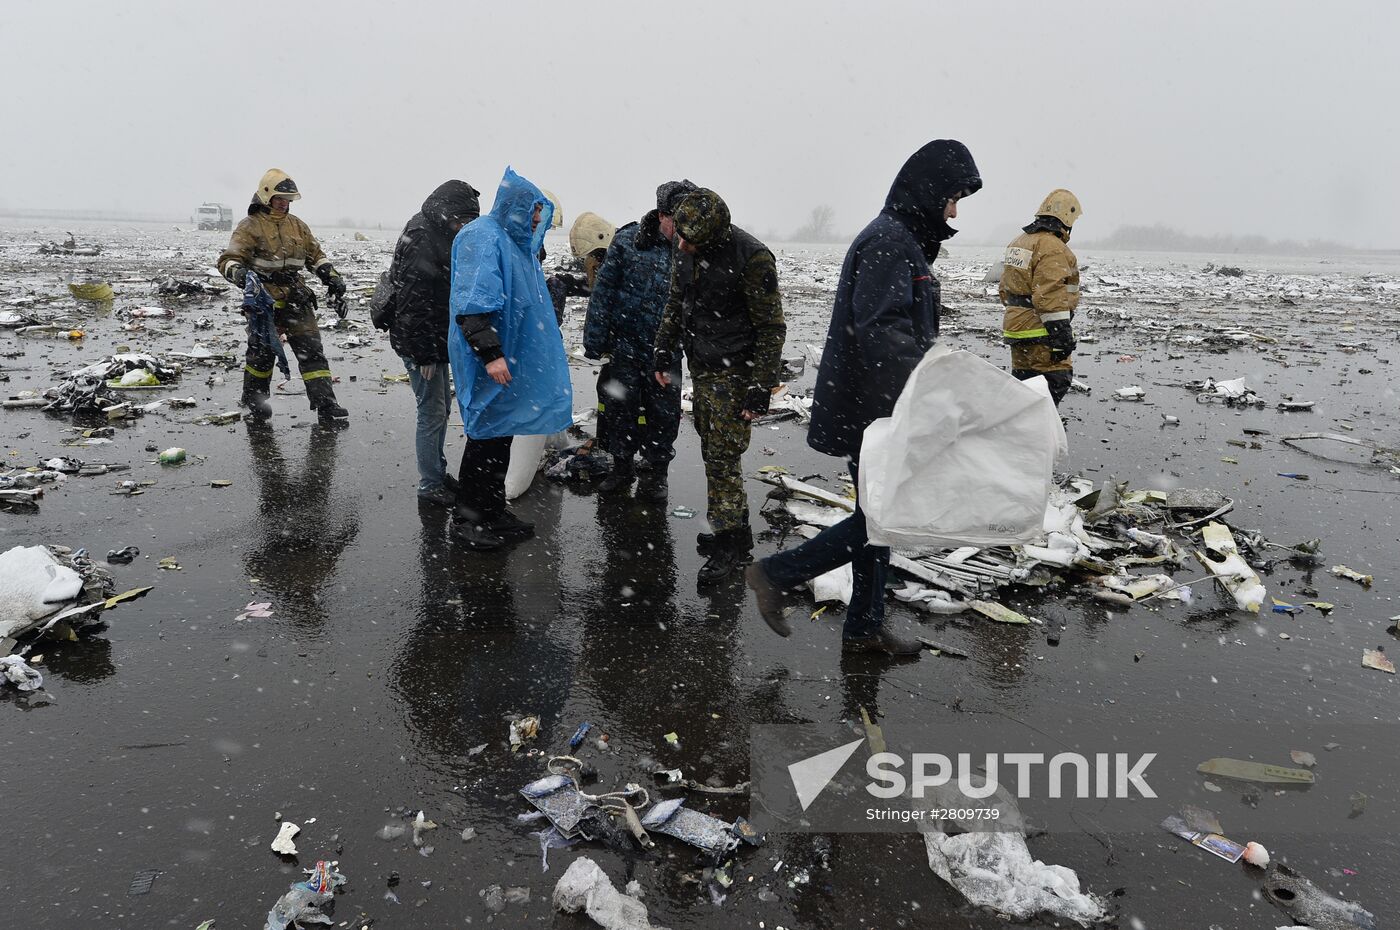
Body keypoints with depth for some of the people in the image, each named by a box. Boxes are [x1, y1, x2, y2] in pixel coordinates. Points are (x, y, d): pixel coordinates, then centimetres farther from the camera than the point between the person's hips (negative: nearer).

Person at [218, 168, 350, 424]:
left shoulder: (297, 225, 14)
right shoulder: (250, 226, -4)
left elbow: (316, 256, 22)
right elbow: (228, 260, -12)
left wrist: (333, 279, 9)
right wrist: (239, 273, -33)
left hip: (296, 299, 5)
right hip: (264, 302, -4)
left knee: (311, 350, -3)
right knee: (262, 351, 4)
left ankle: (326, 405, -5)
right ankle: (252, 396, 29)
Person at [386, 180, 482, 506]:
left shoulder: (438, 236, 11)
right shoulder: (421, 243, -21)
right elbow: (413, 304, -24)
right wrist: (424, 354, -22)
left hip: (437, 342, 10)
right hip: (421, 344, -10)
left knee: (441, 409, 18)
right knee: (432, 413, -3)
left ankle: (437, 473, 31)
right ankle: (430, 485, 8)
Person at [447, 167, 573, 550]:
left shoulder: (516, 241, 15)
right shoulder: (483, 237, -15)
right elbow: (473, 303, -23)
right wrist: (490, 353, -28)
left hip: (511, 356, 9)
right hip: (487, 360, -9)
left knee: (501, 434, 14)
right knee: (485, 435, -2)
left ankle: (493, 511, 25)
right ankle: (467, 518, 9)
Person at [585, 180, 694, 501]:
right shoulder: (628, 240, -6)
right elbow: (604, 291, -4)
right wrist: (596, 340, -6)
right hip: (624, 344, 0)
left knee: (663, 413, 7)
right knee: (619, 407, 9)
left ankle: (656, 473, 23)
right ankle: (622, 467, 26)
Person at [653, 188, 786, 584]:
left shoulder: (752, 257, -21)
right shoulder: (686, 251, 1)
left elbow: (771, 327, -18)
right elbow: (675, 304, 17)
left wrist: (761, 387, -19)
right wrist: (663, 351, 14)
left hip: (734, 372, -8)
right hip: (701, 366, 8)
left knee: (723, 456, -7)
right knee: (711, 449, 15)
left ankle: (732, 541, 5)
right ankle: (730, 525, 29)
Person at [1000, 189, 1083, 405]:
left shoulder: (1018, 242, 15)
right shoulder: (1053, 248, -15)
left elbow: (1006, 289, 21)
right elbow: (1050, 296, -23)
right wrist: (1062, 334, -21)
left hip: (1016, 329, 9)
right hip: (1040, 333, -9)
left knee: (1023, 381, 16)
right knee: (1057, 379, -4)